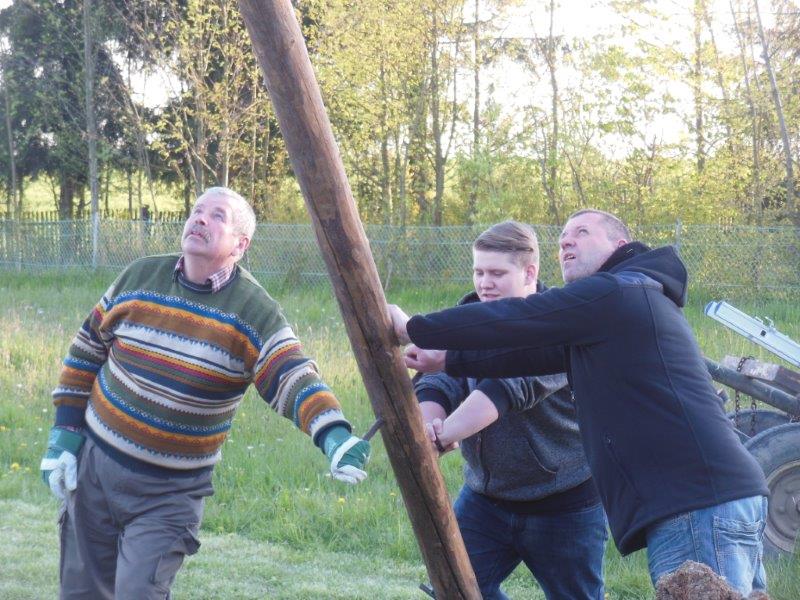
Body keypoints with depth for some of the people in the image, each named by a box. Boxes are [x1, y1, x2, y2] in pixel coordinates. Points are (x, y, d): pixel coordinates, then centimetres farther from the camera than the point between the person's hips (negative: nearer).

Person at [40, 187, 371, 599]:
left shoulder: (254, 312, -12)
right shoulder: (139, 278, -1)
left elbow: (293, 379, -25)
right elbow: (85, 352, 9)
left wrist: (334, 435, -43)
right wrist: (64, 433, 4)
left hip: (170, 492, -3)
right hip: (93, 464, 3)